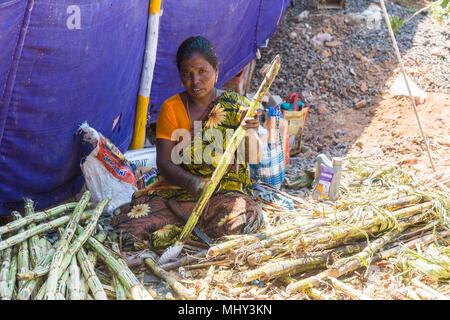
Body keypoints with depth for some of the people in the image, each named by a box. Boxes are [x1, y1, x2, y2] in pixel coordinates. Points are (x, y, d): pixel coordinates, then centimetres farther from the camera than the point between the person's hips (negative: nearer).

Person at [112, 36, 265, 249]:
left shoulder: (237, 106, 0)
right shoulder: (171, 108, 3)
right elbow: (164, 163, -5)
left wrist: (250, 135, -33)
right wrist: (191, 182, -26)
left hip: (225, 193, -1)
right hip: (176, 190, 1)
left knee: (245, 218, -35)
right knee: (127, 225, -23)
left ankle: (176, 229, -11)